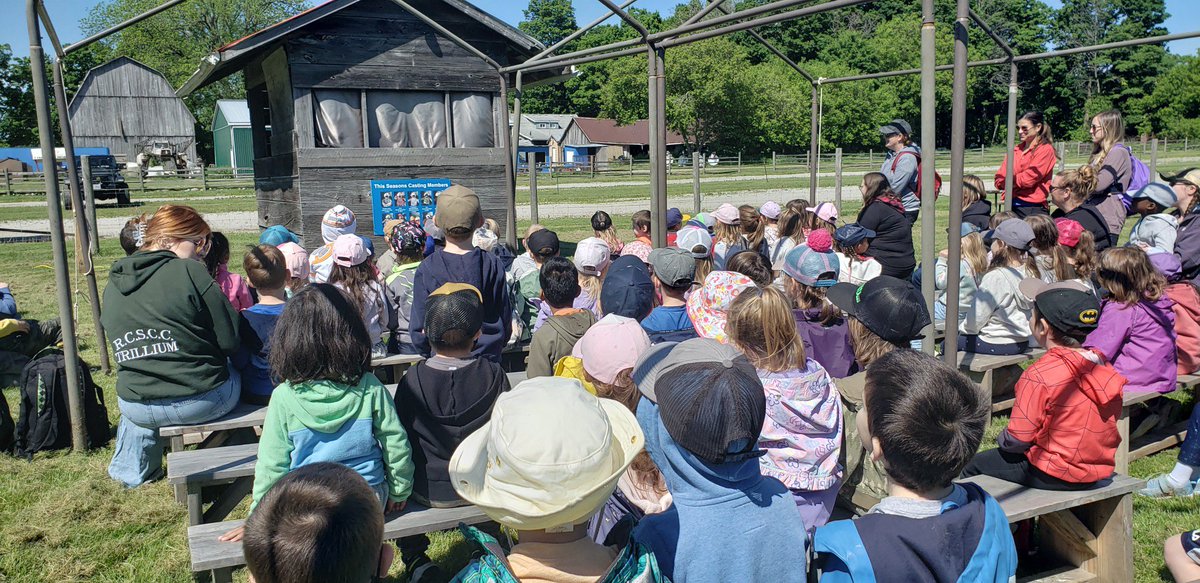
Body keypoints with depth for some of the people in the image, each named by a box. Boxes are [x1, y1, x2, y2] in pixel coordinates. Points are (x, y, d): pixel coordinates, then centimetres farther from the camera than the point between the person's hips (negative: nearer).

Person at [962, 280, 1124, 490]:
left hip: (1053, 476, -8)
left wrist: (1002, 440, 4)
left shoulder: (1039, 375, -25)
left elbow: (1018, 438, -19)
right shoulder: (1104, 368, -3)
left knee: (973, 466, 10)